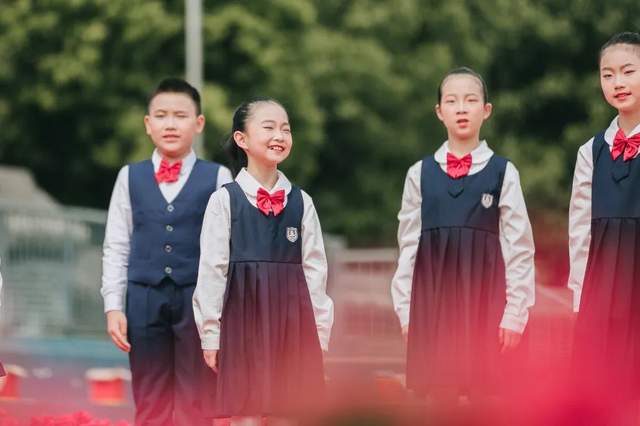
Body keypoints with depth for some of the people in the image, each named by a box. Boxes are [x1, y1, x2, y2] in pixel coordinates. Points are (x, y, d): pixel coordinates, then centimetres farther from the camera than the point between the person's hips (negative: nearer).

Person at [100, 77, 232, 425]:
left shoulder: (217, 178, 2)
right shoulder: (130, 178, 8)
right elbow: (116, 248, 8)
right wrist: (113, 306, 1)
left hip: (198, 300, -2)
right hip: (145, 299, 2)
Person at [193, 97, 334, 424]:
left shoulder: (301, 202, 7)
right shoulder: (225, 200, -2)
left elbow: (315, 269, 9)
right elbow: (211, 270, -1)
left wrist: (320, 332, 7)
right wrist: (210, 334, -3)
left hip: (291, 318, 3)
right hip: (243, 313, -3)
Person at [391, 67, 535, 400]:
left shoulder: (503, 173, 1)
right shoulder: (420, 174, 7)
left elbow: (519, 248, 0)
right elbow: (408, 245, 9)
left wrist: (515, 313, -4)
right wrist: (406, 310, 5)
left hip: (483, 293, -2)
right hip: (433, 295, 2)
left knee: (484, 392, -2)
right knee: (438, 393, 3)